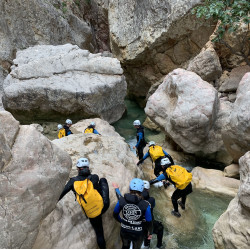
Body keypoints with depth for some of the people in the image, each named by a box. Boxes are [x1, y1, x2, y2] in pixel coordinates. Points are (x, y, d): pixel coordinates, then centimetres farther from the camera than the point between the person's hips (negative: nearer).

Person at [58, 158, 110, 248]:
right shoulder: (94, 177, -5)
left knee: (99, 233, 28)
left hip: (92, 215, 1)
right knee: (103, 180, 21)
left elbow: (62, 193, 2)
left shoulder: (73, 181, -5)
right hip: (103, 206, 0)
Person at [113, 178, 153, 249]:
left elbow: (115, 214, -3)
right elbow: (149, 222, -13)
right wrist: (150, 232, 7)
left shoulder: (121, 201, -19)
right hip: (138, 234, -2)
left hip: (124, 231, 2)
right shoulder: (145, 205, -25)